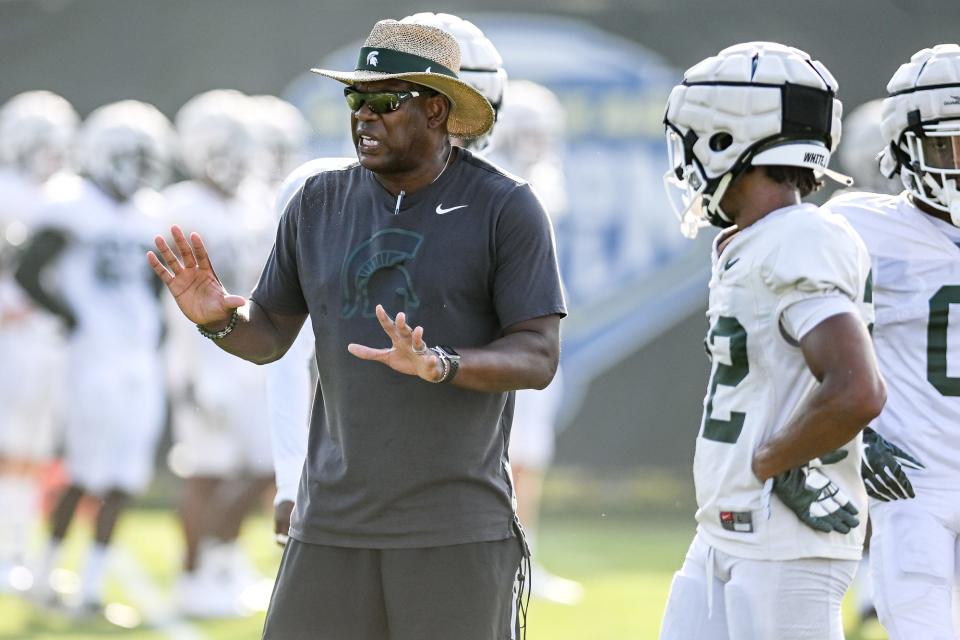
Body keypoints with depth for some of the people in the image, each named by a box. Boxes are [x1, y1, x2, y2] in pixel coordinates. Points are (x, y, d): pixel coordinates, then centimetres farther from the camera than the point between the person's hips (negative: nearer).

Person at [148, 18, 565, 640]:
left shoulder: (505, 208, -4)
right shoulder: (320, 203, 10)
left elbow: (539, 357, -9)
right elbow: (270, 334, 17)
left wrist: (439, 365, -26)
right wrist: (218, 319, -6)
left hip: (458, 531, -4)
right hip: (335, 517, 4)